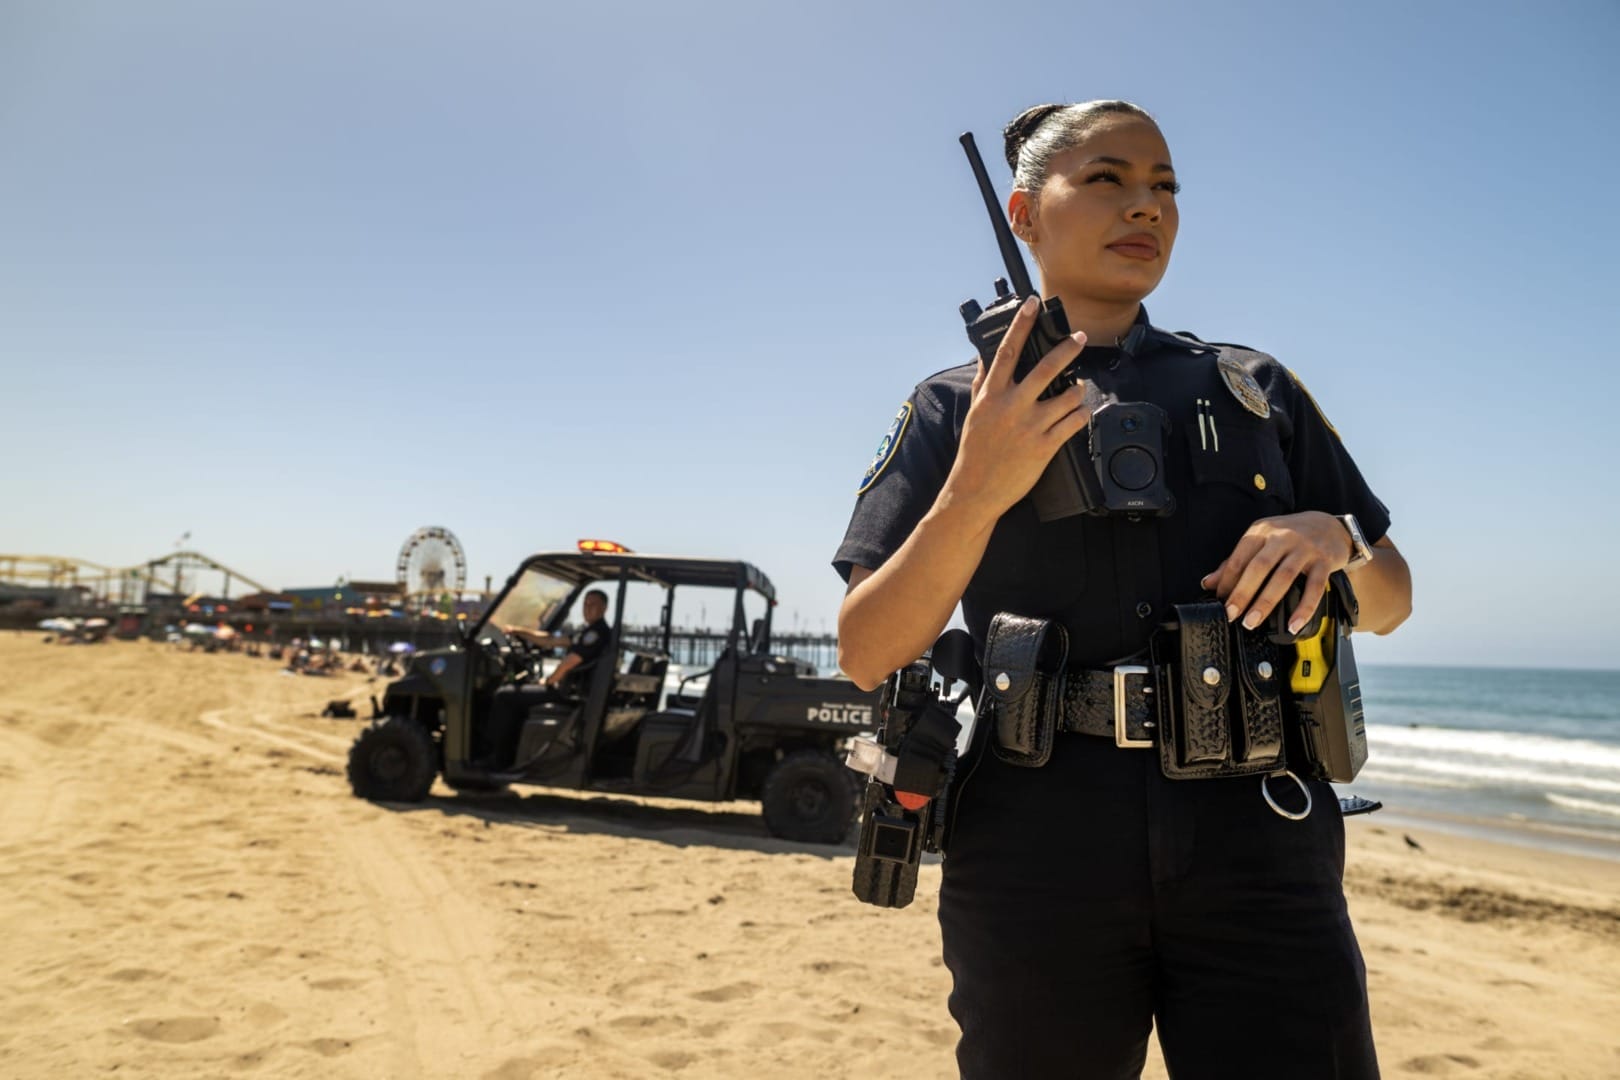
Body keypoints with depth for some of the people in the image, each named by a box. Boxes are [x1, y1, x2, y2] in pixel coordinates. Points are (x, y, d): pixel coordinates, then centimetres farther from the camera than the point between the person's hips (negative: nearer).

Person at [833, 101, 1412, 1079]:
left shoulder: (1256, 390, 14)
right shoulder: (957, 410, 6)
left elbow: (1391, 599, 16)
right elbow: (868, 657, -3)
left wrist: (1330, 537, -7)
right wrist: (976, 492, -18)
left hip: (1256, 843, 2)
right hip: (1036, 857, -1)